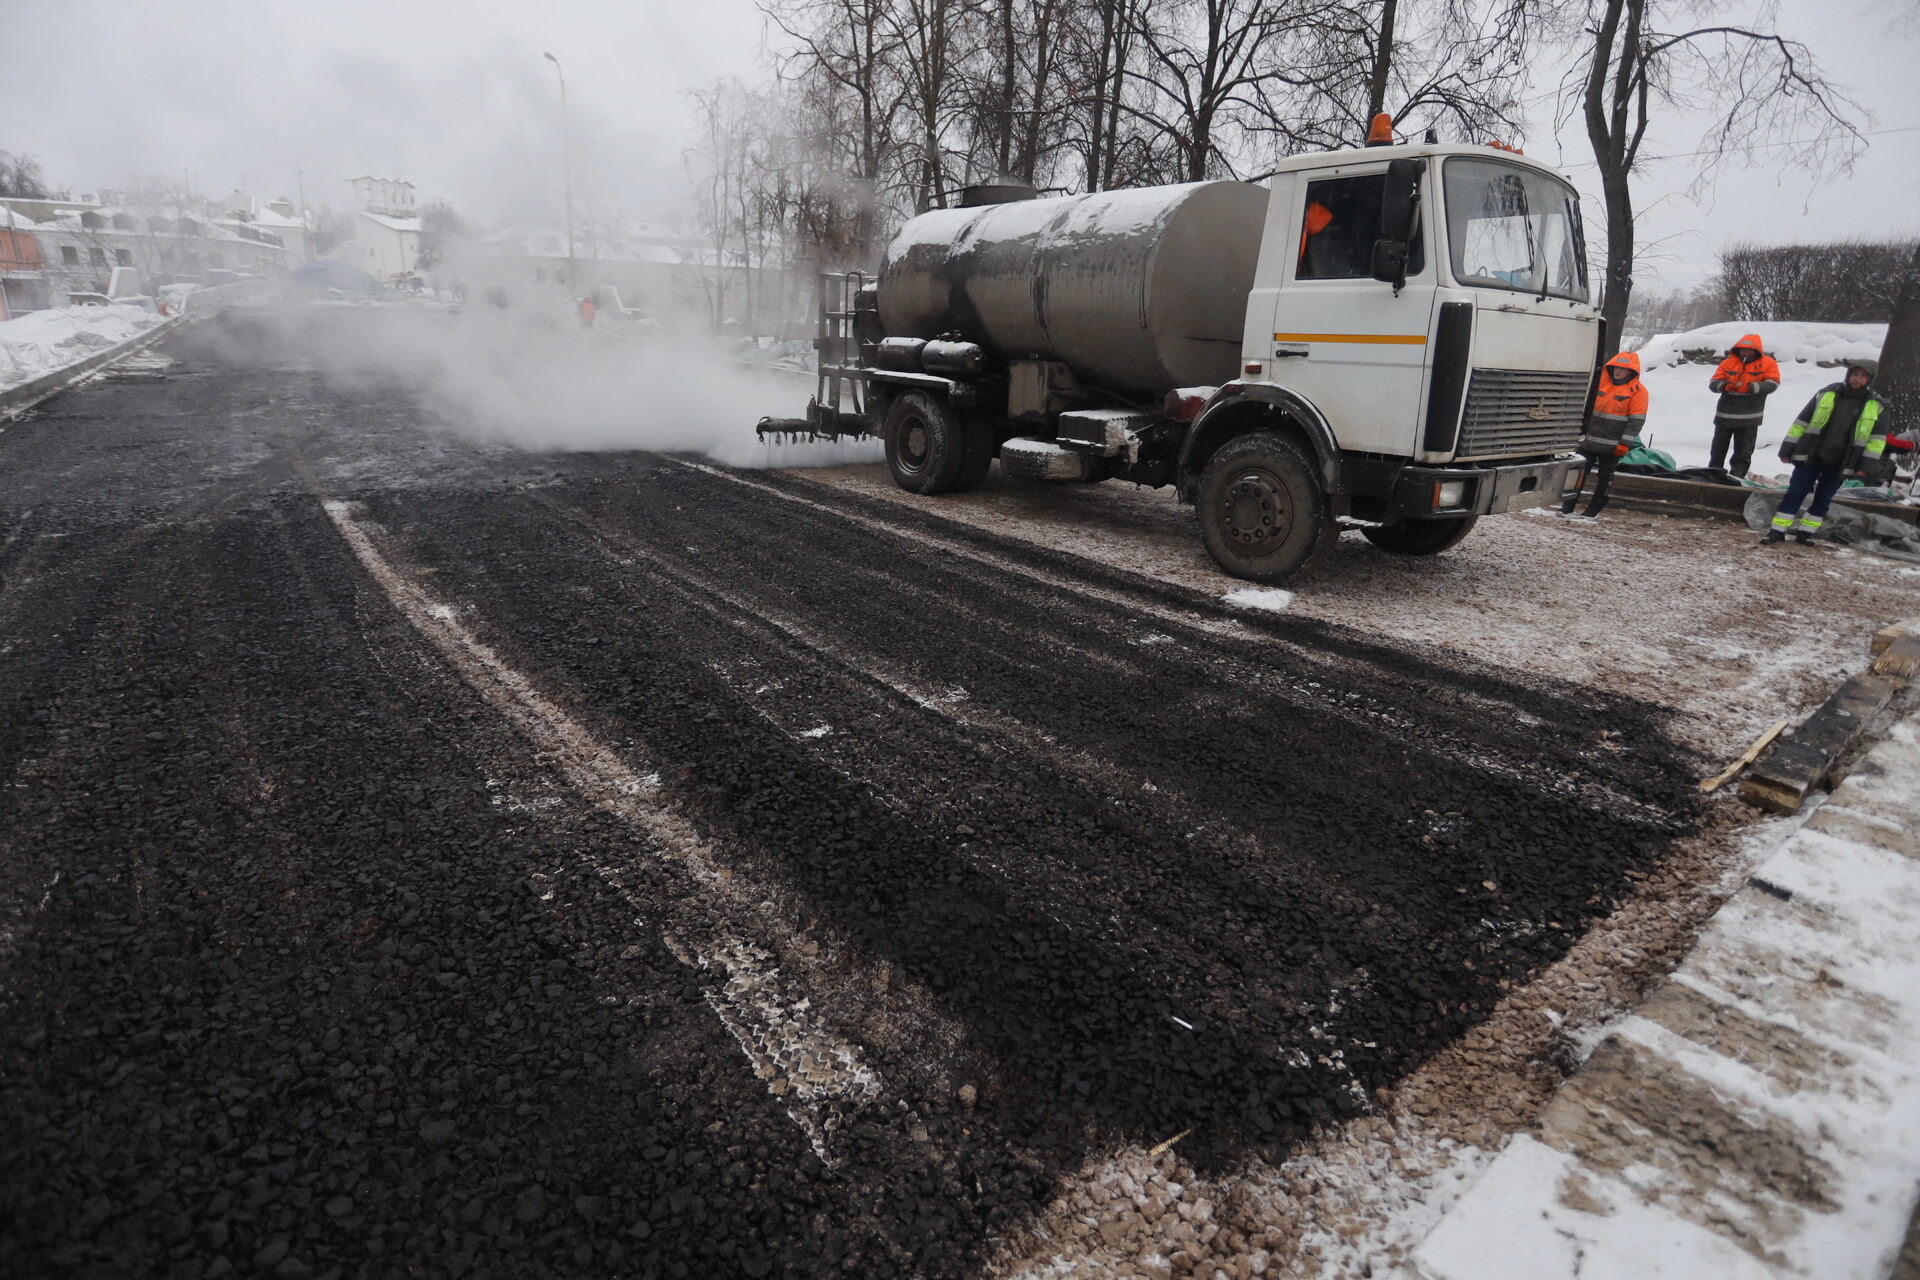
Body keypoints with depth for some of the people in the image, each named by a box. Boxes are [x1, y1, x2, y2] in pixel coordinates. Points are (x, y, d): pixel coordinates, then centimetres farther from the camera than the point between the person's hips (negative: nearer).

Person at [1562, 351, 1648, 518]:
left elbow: (1636, 420, -9)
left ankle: (1593, 510, 13)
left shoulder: (1638, 391, -6)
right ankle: (1568, 506, 8)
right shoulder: (1602, 382, 8)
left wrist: (1624, 444, -15)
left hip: (1612, 445, -4)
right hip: (1589, 440, 4)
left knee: (1605, 476, 7)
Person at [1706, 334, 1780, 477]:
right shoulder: (1728, 362, 4)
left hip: (1749, 418, -2)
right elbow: (1713, 383, -1)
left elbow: (1772, 384, -10)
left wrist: (1749, 387, -25)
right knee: (1718, 449, 10)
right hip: (1724, 415, 2)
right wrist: (1725, 386, -23)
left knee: (1743, 454, 4)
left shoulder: (1767, 363, -1)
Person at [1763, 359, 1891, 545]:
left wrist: (1866, 463, -4)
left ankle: (1805, 532, 17)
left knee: (1823, 500, 7)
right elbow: (1802, 421, 1)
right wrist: (1787, 448, -2)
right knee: (1794, 493, -5)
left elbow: (1877, 438, 3)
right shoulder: (1827, 394, 0)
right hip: (1810, 456, -1)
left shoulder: (1877, 407, 1)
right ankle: (1777, 531, -4)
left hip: (1839, 464, 1)